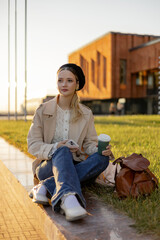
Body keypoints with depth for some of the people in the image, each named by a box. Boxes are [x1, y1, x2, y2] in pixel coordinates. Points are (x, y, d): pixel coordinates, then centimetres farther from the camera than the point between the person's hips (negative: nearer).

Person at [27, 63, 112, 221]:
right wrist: (54, 148, -21)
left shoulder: (86, 114, 9)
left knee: (102, 159, -27)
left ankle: (46, 187, -33)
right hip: (48, 165, -2)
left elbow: (90, 144, 9)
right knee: (63, 151, -35)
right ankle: (68, 198, -62)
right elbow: (33, 145, -1)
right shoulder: (43, 110, 2)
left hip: (75, 167, 3)